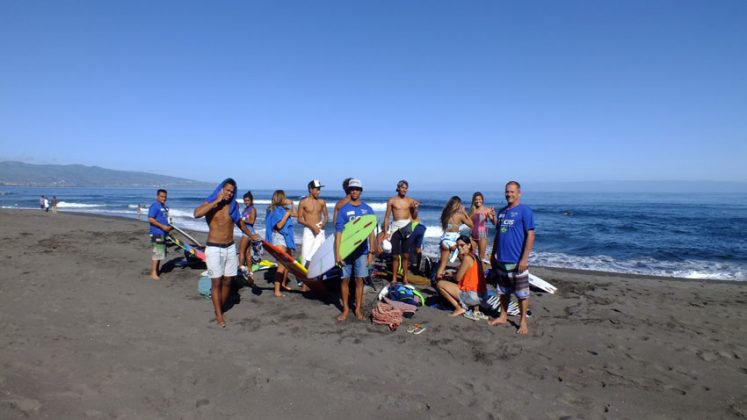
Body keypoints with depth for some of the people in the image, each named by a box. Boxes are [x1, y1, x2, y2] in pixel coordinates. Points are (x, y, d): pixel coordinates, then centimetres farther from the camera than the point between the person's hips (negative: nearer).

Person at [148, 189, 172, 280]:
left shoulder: (164, 206, 16)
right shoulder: (155, 206, -12)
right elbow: (150, 219, -19)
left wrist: (169, 226, 10)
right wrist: (162, 226, -22)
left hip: (163, 233, 9)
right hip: (157, 233, -9)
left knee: (160, 253, 17)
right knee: (157, 253, -8)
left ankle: (157, 270, 28)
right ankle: (153, 273, -2)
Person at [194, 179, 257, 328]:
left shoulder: (233, 205, 7)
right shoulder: (210, 203, -6)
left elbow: (239, 222, 24)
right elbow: (197, 213, -27)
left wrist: (251, 235, 26)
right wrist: (217, 201, -23)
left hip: (230, 248, 5)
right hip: (214, 248, -5)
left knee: (227, 281, 9)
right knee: (216, 282, -4)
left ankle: (219, 310, 24)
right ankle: (219, 315, 5)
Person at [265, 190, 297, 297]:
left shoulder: (283, 209, 11)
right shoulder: (276, 210, -12)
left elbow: (294, 214, 22)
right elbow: (279, 225, -20)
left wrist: (292, 204, 13)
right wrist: (287, 214, -16)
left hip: (287, 237, 9)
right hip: (279, 238, -9)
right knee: (282, 265, -16)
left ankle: (283, 283, 33)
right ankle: (277, 290, -16)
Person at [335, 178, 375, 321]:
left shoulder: (367, 209, 3)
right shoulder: (343, 209, -3)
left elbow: (371, 232, 4)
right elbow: (338, 232, -6)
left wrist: (371, 252, 0)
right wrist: (337, 253, -12)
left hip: (361, 250, 1)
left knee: (359, 279, 7)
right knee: (345, 279, 6)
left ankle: (358, 309, 18)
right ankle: (345, 309, 18)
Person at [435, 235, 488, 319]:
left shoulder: (467, 257, -12)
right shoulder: (473, 257, 14)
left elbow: (458, 278, -10)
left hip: (473, 295, -9)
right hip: (481, 296, 9)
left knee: (440, 284, -4)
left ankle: (459, 308, 1)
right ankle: (476, 309, 18)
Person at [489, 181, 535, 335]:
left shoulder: (524, 211, -9)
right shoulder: (502, 211, 12)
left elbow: (530, 235, -13)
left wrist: (524, 258, -18)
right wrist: (493, 254, 15)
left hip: (517, 261, -6)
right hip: (501, 260, 6)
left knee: (522, 293, 4)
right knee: (504, 291, 17)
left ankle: (523, 321, 15)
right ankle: (503, 316, 30)